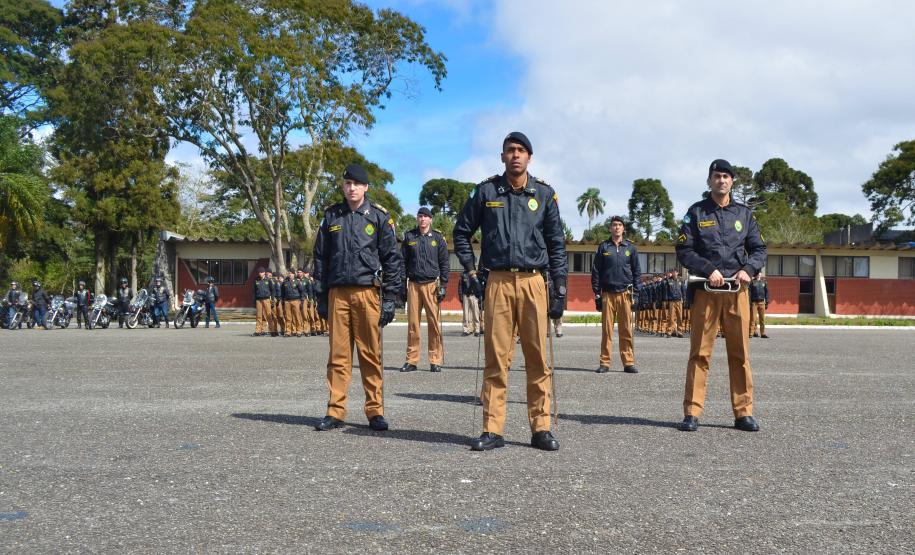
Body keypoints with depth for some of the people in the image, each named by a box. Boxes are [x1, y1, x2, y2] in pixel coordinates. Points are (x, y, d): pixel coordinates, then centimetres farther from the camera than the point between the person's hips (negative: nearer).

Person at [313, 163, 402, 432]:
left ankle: (375, 411, 7)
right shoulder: (332, 216, 13)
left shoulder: (379, 216, 6)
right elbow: (320, 257, 15)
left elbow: (392, 258, 3)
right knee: (338, 354, 3)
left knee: (371, 354, 0)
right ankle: (335, 411, 9)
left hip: (368, 292, -2)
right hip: (338, 293, 2)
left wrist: (390, 298, -3)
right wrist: (321, 296, 10)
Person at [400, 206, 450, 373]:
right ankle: (411, 360, 6)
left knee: (434, 323, -4)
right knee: (412, 323, 0)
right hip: (413, 284, 1)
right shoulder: (409, 237, 11)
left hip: (432, 284, -1)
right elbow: (402, 261, 13)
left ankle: (435, 360, 2)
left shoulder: (438, 238, 8)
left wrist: (443, 285, 0)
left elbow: (444, 263, 8)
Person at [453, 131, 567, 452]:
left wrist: (559, 288, 4)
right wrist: (470, 269, 8)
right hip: (498, 281, 0)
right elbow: (462, 231, 17)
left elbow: (556, 243, 10)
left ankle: (541, 429, 8)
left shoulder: (544, 194, 9)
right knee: (496, 356, 0)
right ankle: (492, 430, 5)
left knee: (538, 357, 0)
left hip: (533, 282, 0)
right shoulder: (487, 191, 8)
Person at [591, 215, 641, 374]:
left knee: (626, 330, 0)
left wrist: (635, 292, 4)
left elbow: (637, 271, 12)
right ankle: (604, 363, 3)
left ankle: (628, 362, 4)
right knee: (606, 330, -1)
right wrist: (597, 294, 1)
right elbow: (595, 271, 7)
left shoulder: (630, 247, 10)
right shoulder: (603, 247, 8)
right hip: (607, 294, 0)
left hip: (625, 293, 1)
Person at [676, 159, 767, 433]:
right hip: (705, 290, -2)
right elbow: (684, 250, 1)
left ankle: (743, 413, 10)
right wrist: (709, 270, -12)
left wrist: (748, 269, -5)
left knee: (740, 353, 3)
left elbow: (759, 249, 15)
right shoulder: (696, 212, 7)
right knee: (700, 352, -4)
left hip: (737, 289, 2)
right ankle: (692, 413, -1)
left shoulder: (744, 213, 15)